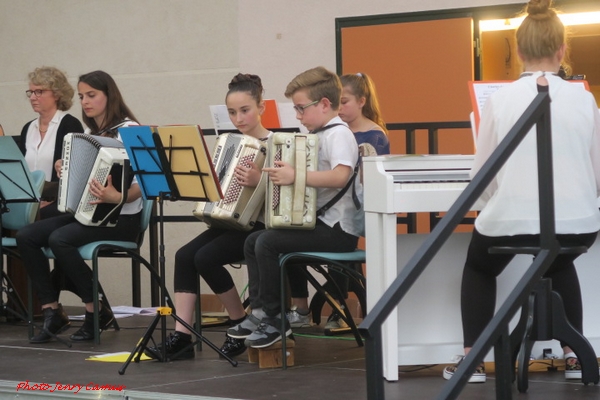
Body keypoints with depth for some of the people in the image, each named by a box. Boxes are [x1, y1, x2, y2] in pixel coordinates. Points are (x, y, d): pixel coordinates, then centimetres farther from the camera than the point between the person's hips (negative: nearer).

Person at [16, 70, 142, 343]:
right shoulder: (89, 133, 14)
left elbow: (140, 185, -18)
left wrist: (116, 197, -37)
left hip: (120, 218, -8)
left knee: (59, 239, -31)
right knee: (26, 236, -13)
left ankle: (96, 311, -15)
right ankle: (52, 311, -10)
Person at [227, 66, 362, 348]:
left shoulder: (338, 134, -13)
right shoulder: (319, 135, 17)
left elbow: (340, 176, -31)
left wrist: (296, 176, -32)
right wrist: (283, 175, 14)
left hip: (337, 230, -10)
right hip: (315, 222, 11)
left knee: (268, 243, -21)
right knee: (253, 241, 7)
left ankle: (275, 319, -10)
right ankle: (259, 311, 5)